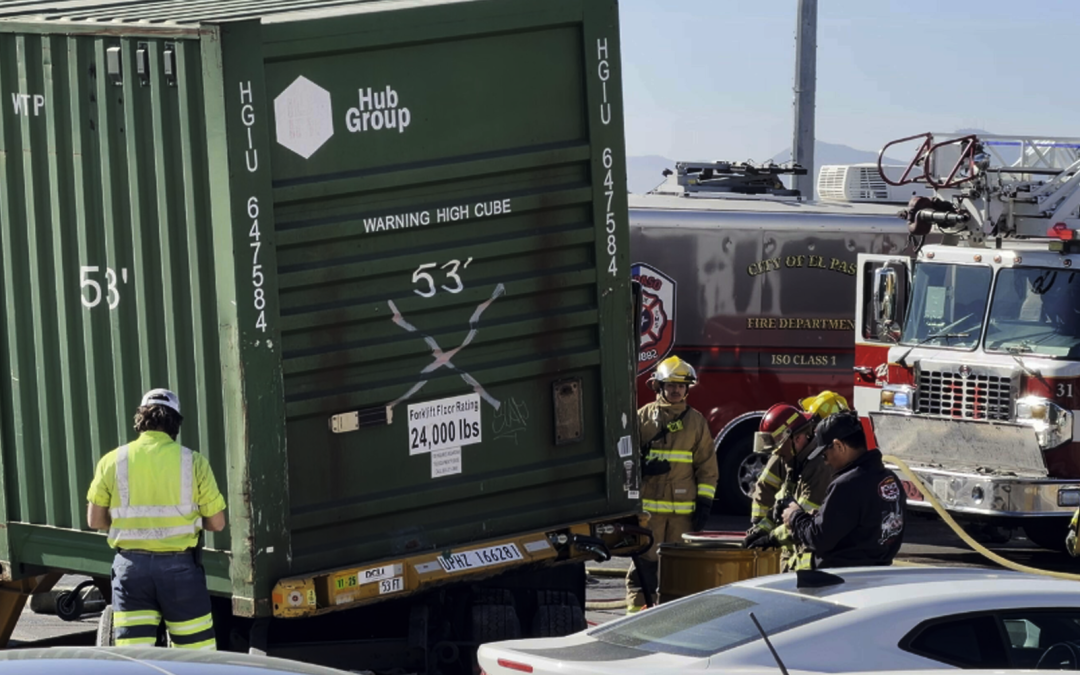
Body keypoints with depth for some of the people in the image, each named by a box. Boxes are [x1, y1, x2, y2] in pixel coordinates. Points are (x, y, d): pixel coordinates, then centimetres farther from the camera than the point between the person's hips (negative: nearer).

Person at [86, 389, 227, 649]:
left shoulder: (113, 461, 0)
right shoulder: (193, 462, -3)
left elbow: (95, 520, 5)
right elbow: (216, 523, 1)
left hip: (131, 567, 1)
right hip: (179, 566, -1)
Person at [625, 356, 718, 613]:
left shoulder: (696, 421, 9)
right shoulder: (643, 417, 5)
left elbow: (707, 466, 9)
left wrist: (704, 503, 2)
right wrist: (643, 467, -14)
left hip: (684, 506, 1)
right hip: (648, 503, -1)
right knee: (644, 558, -3)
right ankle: (637, 606, 0)